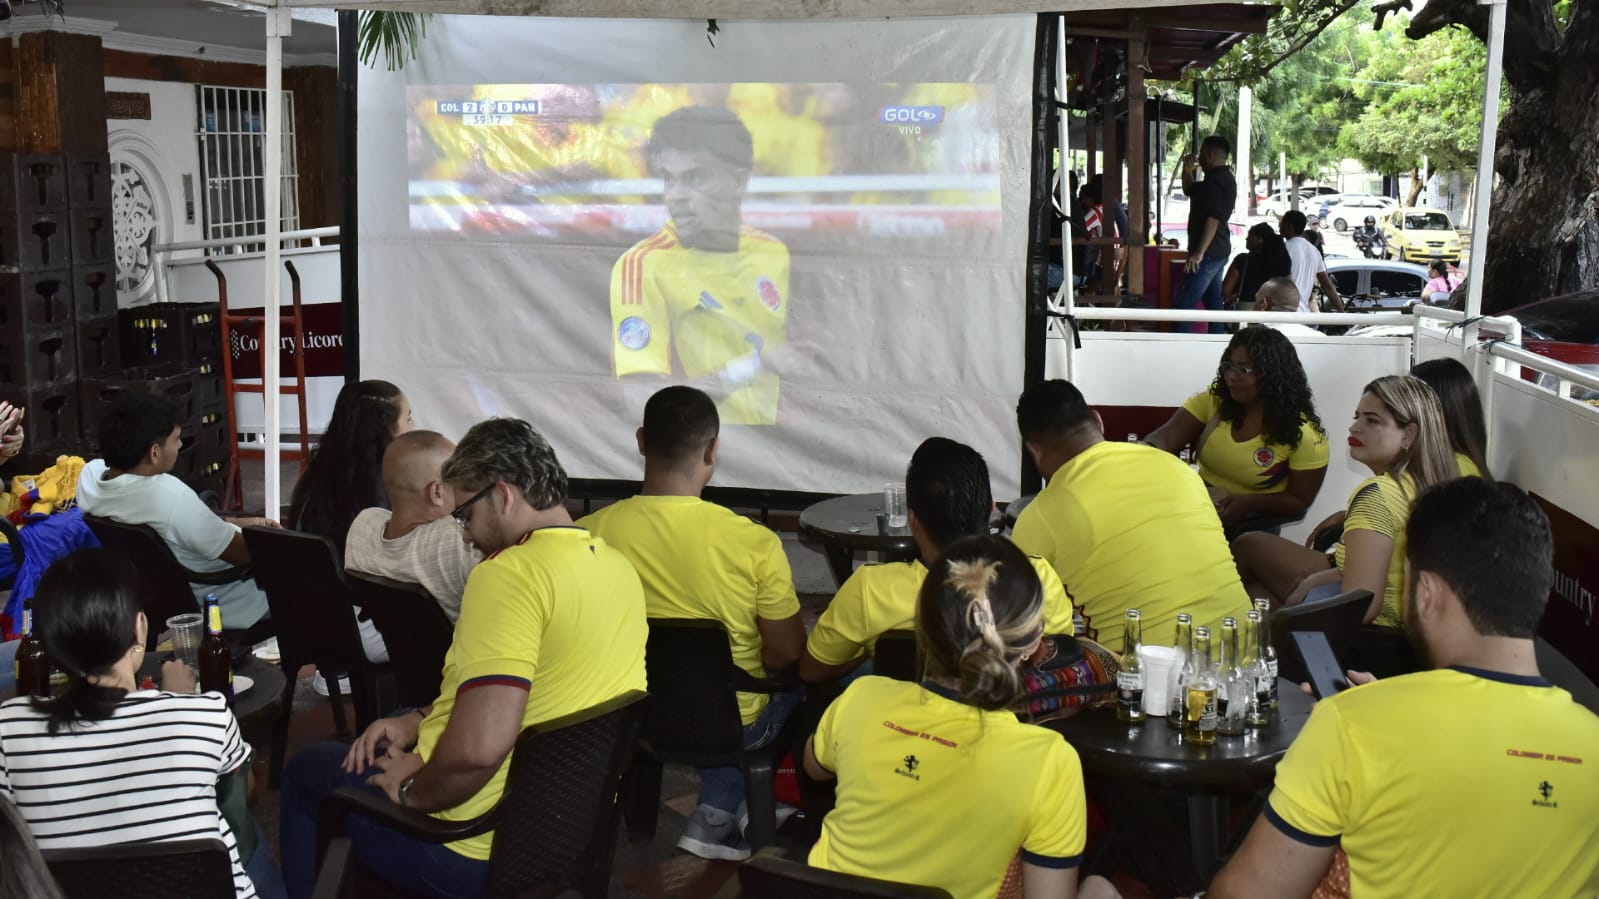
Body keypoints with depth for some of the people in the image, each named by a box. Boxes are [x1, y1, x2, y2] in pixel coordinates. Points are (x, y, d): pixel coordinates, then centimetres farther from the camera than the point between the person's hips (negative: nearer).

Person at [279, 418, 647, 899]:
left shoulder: (510, 573, -25)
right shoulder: (618, 566, 1)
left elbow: (479, 747, -35)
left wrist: (412, 792, -16)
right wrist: (419, 720, 11)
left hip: (476, 853, -8)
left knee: (306, 770, 19)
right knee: (387, 741, 33)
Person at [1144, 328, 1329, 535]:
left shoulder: (1303, 434, -14)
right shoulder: (1213, 399, -4)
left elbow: (1299, 501, -8)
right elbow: (1166, 437, -12)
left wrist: (1247, 503, -25)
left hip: (1255, 524, -2)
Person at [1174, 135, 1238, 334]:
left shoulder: (1216, 179, -16)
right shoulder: (1224, 178, 17)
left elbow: (1213, 218, -26)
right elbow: (1189, 190, 32)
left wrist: (1199, 253, -29)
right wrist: (1188, 170, 14)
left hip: (1209, 253, -11)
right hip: (1218, 252, 11)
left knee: (1182, 304, -12)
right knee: (1212, 302, 15)